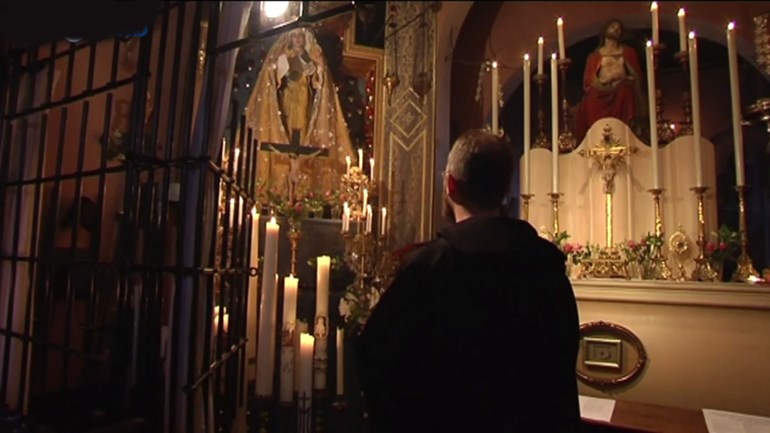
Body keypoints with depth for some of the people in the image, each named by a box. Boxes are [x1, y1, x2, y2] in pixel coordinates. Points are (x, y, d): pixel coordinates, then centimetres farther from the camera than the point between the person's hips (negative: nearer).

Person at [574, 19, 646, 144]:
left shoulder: (629, 52, 23)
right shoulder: (594, 56, 18)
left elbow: (637, 76, 15)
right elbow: (588, 81, 8)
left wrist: (625, 78, -6)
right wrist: (605, 80, -9)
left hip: (623, 98, 1)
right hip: (601, 97, -1)